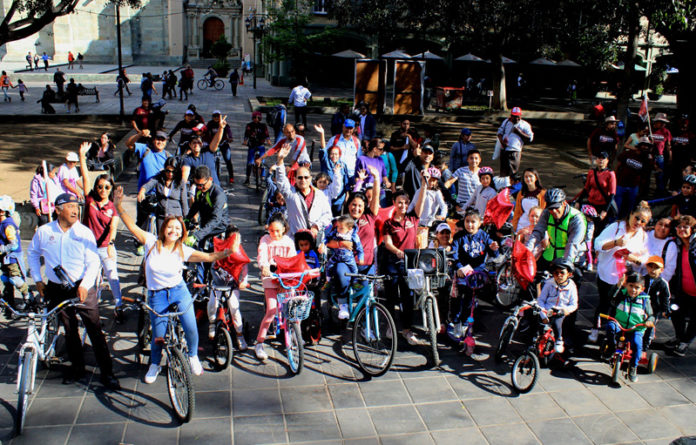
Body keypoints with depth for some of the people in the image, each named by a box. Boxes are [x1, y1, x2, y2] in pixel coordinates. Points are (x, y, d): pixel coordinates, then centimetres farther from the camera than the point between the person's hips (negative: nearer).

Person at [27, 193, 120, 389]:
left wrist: (85, 285, -20)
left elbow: (93, 263, -8)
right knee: (69, 330, 15)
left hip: (81, 288, -2)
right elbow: (32, 253, 17)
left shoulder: (85, 233, -8)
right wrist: (37, 280, 11)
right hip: (57, 290, 3)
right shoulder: (44, 232, -1)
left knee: (95, 329, -5)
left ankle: (107, 373, 1)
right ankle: (77, 367, 32)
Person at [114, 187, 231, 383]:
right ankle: (155, 364, 31)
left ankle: (193, 356, 25)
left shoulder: (183, 251, -5)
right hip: (157, 295, -1)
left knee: (190, 328, -7)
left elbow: (209, 257, -8)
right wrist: (118, 206, -22)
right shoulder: (152, 242, -7)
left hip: (179, 292, 1)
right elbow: (132, 226, -11)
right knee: (159, 335, 0)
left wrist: (227, 252, -24)